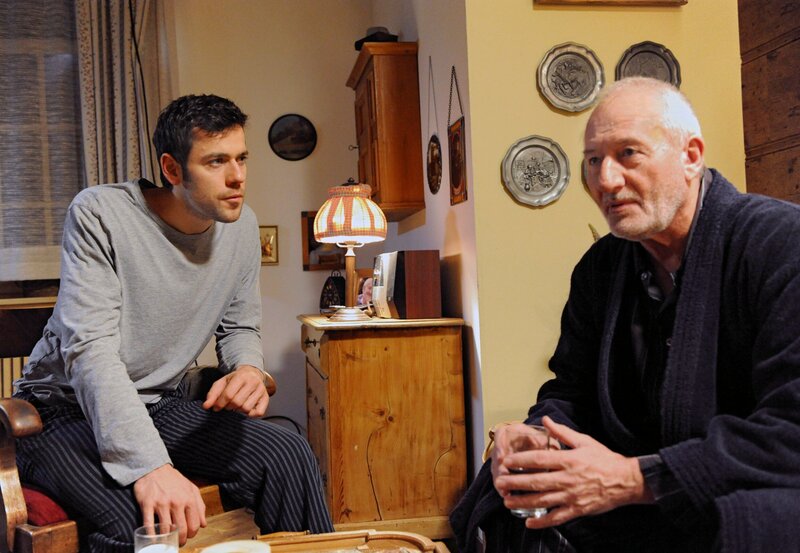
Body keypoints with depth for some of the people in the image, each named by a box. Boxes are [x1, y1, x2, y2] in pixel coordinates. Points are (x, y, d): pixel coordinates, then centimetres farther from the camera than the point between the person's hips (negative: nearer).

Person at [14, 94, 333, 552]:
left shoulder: (242, 225, -1)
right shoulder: (100, 214, -19)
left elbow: (240, 326, 10)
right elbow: (90, 350, -26)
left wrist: (250, 369, -16)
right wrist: (148, 464, -38)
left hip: (161, 405, 5)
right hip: (67, 407, -5)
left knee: (292, 458, -16)